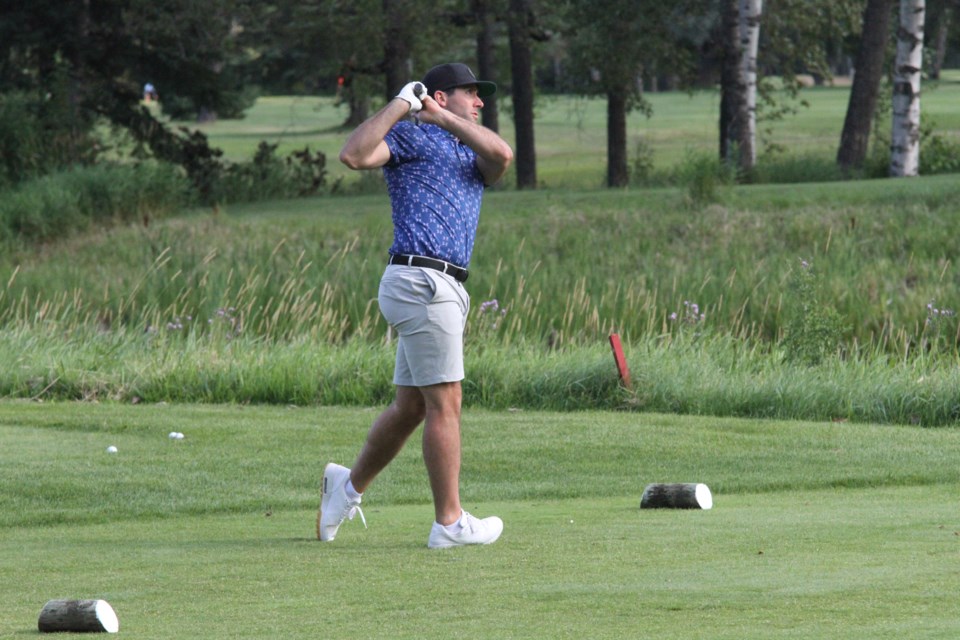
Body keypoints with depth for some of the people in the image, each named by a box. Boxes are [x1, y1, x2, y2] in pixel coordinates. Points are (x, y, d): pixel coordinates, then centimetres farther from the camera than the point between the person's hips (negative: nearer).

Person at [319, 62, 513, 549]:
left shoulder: (471, 155, 23)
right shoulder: (409, 136, 2)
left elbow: (502, 154, 0)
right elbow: (353, 155, -14)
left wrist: (441, 118, -4)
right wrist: (400, 105, -14)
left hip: (443, 289, 9)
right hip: (421, 281, -9)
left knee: (411, 406, 14)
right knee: (444, 403, -7)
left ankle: (349, 485, 28)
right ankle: (450, 522, -5)